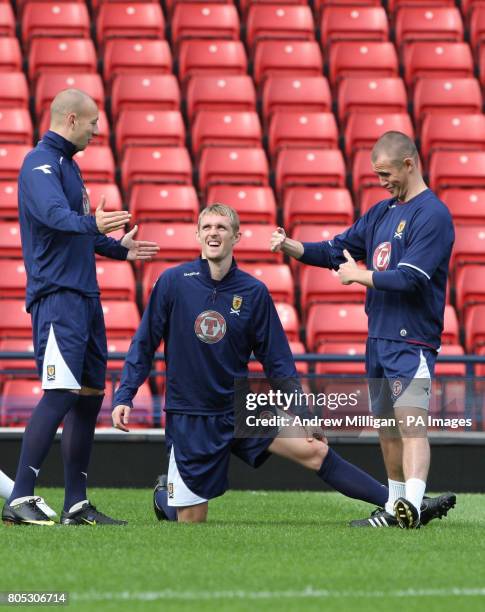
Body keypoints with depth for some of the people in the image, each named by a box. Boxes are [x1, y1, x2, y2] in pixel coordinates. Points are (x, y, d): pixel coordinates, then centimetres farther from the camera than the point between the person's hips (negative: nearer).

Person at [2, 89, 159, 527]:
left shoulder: (67, 164, 22)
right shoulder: (41, 163, -9)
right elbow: (54, 215, -29)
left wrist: (119, 248, 39)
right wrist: (91, 224, -46)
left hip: (84, 294, 10)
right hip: (57, 293, -10)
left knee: (90, 394, 9)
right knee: (61, 392, -17)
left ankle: (77, 505, 14)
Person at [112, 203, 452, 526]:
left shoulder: (254, 292, -3)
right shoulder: (173, 282, -8)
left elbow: (278, 360, 4)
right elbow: (145, 343, -1)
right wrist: (124, 395, -9)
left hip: (241, 409, 2)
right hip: (188, 416, -2)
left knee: (314, 450, -16)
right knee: (191, 521, 0)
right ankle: (165, 493, 35)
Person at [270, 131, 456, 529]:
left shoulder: (433, 215, -12)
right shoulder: (382, 212, 16)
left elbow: (409, 278, -21)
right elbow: (337, 249, 19)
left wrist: (358, 275, -9)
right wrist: (291, 247, 3)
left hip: (412, 341, -9)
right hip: (379, 337, 9)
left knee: (411, 425, -21)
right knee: (388, 427, 15)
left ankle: (411, 508, -35)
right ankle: (394, 508, 25)